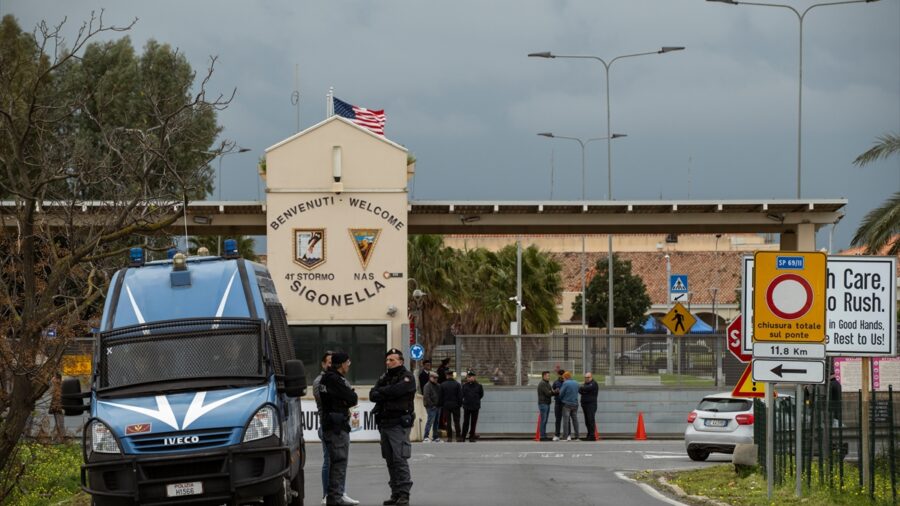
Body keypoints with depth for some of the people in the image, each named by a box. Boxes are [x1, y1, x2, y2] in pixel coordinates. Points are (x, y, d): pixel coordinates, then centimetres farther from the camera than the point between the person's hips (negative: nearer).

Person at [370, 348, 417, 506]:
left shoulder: (407, 377, -2)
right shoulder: (384, 378, 19)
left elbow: (397, 390, -19)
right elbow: (372, 395, 7)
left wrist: (381, 392, -2)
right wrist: (387, 394, -12)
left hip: (399, 423, -7)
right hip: (384, 423, 7)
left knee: (400, 458, -13)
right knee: (390, 460, 7)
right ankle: (396, 493, 12)